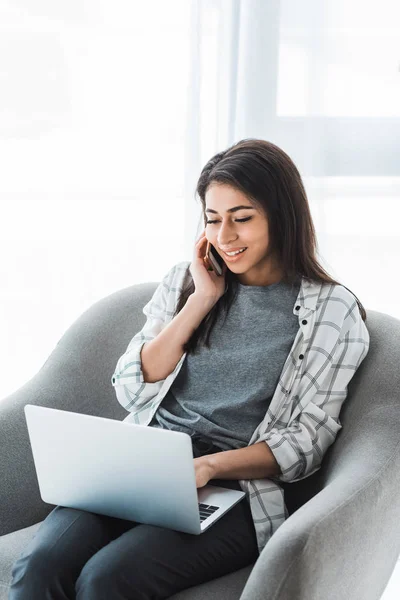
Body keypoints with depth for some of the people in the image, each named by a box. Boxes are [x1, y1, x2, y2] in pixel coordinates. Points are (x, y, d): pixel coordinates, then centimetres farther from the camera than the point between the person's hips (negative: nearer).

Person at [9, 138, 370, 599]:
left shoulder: (332, 311, 4)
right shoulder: (184, 279, 15)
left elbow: (306, 441, -2)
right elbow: (131, 391, 7)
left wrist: (208, 466, -18)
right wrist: (202, 300, 1)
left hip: (234, 489, -3)